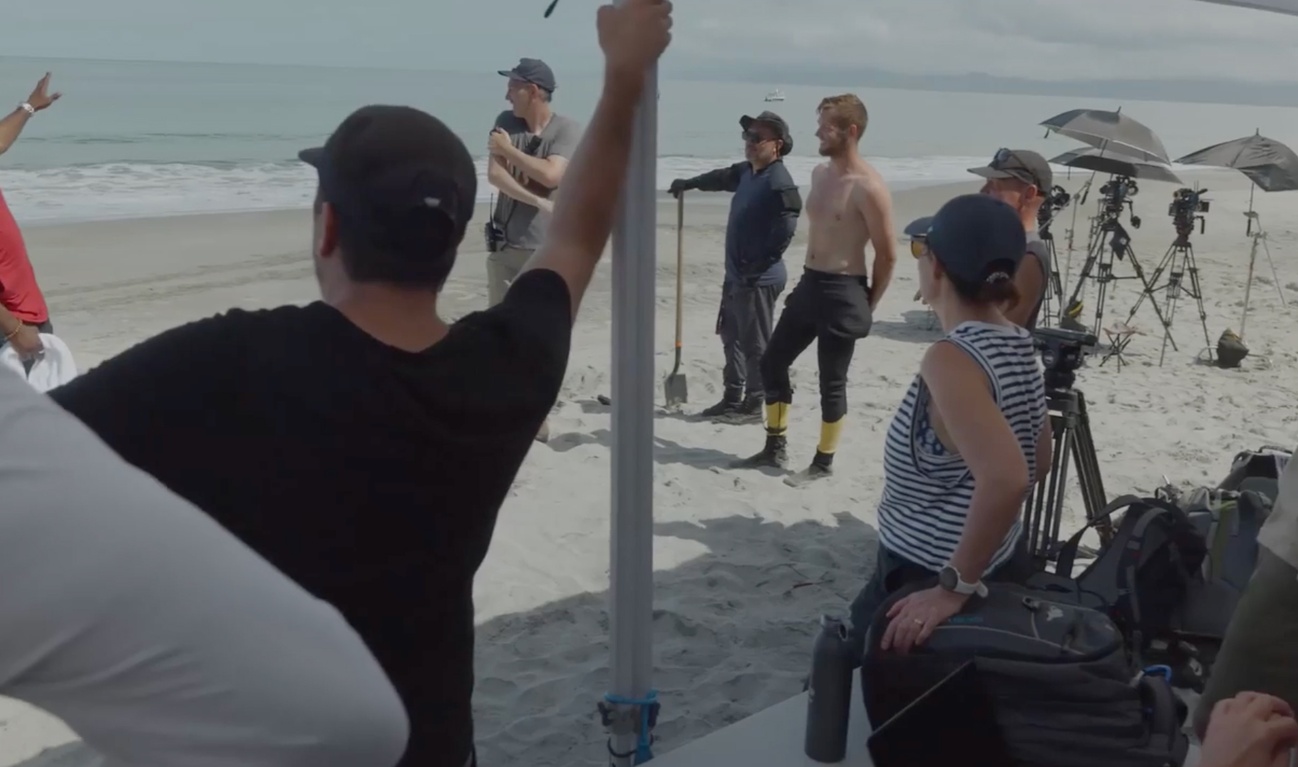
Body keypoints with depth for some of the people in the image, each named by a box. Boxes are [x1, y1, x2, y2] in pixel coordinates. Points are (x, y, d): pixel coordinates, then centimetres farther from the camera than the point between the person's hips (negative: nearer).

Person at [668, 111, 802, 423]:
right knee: (731, 337, 18)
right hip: (736, 274, 10)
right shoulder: (747, 172, 11)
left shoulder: (778, 182, -19)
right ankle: (732, 398, 29)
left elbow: (786, 228, -25)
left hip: (759, 280, -10)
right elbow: (722, 178, 32)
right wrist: (689, 183, 45)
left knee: (755, 344, -1)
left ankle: (753, 405, 9)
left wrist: (759, 265, -20)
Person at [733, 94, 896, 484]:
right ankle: (775, 448, 27)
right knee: (772, 362, 13)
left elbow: (888, 253, -13)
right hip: (809, 283, 9)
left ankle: (823, 462, 19)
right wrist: (813, 278, 20)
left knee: (832, 382, 3)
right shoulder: (820, 174, 9)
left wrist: (868, 304, -5)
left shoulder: (869, 187, -17)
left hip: (842, 291, -9)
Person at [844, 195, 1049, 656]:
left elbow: (1007, 477, -36)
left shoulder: (951, 358, -26)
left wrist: (954, 587, -29)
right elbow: (1036, 461, 13)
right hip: (1001, 566, 9)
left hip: (926, 580, -9)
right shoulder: (1018, 346, 2)